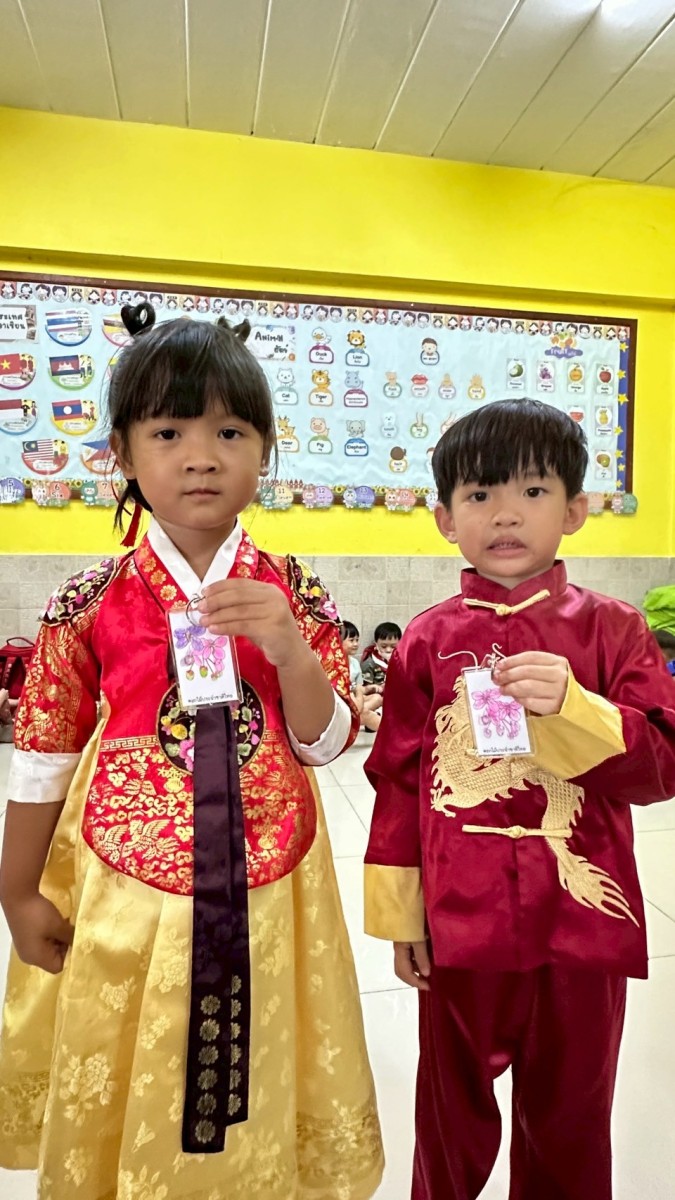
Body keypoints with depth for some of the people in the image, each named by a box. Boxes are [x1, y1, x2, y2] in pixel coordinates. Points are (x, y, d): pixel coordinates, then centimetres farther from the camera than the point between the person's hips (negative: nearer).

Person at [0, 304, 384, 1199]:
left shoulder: (295, 597, -5)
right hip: (126, 889, 0)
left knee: (255, 1099, 18)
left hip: (262, 894, 1)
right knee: (120, 1110, 18)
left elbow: (328, 744, -5)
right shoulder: (91, 605, -7)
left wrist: (288, 648, -22)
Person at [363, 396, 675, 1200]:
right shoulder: (427, 641, -5)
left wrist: (569, 708, -26)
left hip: (584, 920, 0)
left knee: (570, 1116, 21)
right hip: (461, 923, 1)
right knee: (453, 1107, 23)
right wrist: (399, 916, 2)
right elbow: (397, 782, -1)